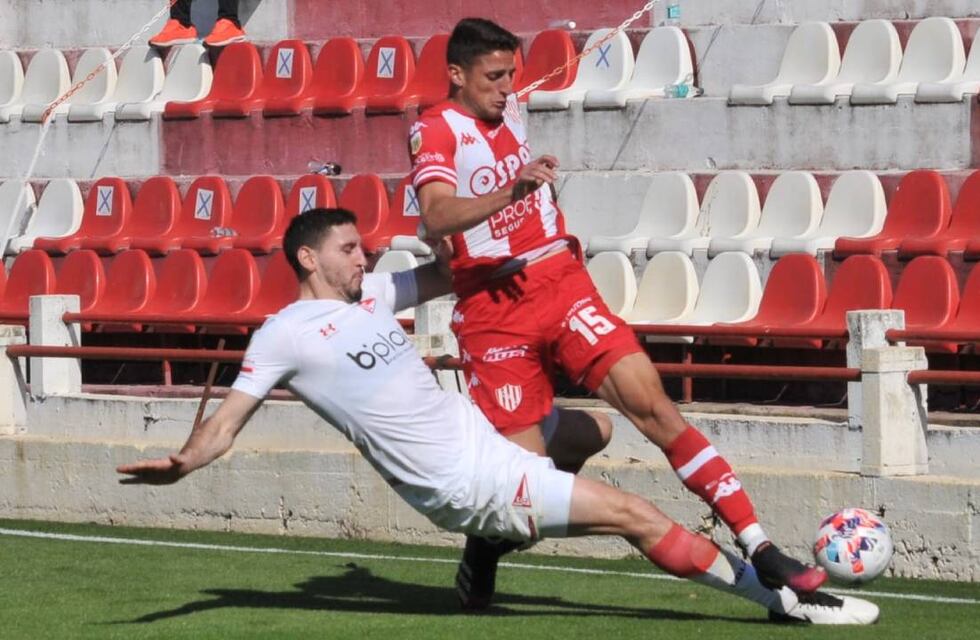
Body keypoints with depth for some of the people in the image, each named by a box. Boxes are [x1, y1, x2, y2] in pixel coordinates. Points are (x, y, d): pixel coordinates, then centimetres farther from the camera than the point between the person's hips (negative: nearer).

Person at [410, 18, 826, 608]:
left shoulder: (509, 109, 12)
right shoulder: (435, 131, -9)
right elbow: (435, 218, -29)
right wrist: (511, 192, -40)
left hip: (559, 278, 5)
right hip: (493, 309, -5)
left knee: (650, 403, -13)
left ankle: (759, 549, -21)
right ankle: (480, 556, 29)